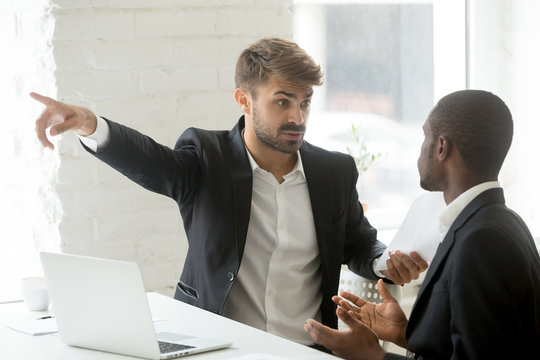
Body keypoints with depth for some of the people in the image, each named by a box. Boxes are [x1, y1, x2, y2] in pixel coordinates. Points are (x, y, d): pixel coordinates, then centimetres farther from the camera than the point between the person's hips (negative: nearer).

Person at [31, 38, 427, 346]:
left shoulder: (335, 171, 8)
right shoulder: (206, 159, -1)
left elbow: (358, 244, 21)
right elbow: (150, 161, -20)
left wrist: (385, 263, -3)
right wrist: (90, 126, -41)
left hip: (306, 351, 2)